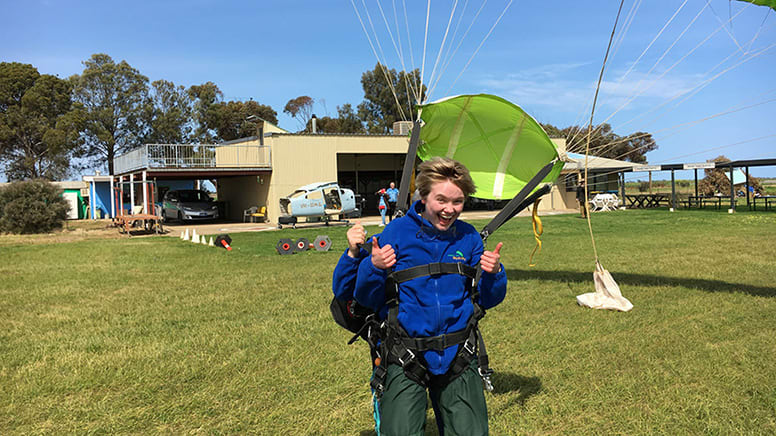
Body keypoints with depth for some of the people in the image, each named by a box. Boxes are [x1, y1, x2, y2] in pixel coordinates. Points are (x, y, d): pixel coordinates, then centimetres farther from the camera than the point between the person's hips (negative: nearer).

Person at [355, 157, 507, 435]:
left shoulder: (469, 238, 3)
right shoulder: (396, 233, -6)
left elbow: (487, 301, 9)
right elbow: (367, 300, -3)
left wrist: (494, 274, -10)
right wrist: (373, 267, -22)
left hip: (458, 356, 3)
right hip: (405, 357, -2)